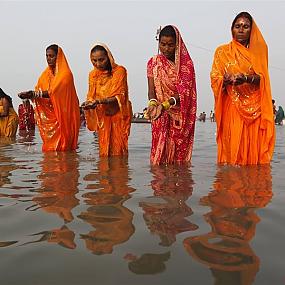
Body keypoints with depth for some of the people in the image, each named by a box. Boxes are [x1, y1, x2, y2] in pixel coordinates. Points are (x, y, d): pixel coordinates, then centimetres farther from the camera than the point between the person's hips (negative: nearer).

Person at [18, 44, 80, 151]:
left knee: (60, 148, -5)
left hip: (61, 116, -6)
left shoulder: (65, 74, -8)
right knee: (49, 146, 5)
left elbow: (53, 93, -18)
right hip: (48, 115, 6)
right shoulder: (46, 73, 14)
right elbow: (38, 91, 8)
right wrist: (29, 95, -13)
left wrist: (32, 94, -22)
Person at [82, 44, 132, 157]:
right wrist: (89, 103, -14)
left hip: (118, 116, -4)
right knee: (104, 151, 4)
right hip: (102, 118, 4)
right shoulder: (93, 74, 6)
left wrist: (100, 101, -29)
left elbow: (120, 97, -15)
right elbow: (91, 96, 11)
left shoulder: (120, 71, -9)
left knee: (118, 151, -4)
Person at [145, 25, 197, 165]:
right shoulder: (153, 63, 8)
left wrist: (165, 104, -24)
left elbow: (184, 91, -9)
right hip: (161, 117, 1)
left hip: (180, 116, -1)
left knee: (179, 154, -3)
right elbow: (151, 90, 0)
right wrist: (153, 103, -22)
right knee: (160, 151, -4)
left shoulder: (186, 63, 1)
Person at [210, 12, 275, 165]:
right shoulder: (222, 51, 11)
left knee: (254, 147, -3)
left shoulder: (258, 50, 14)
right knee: (232, 148, -8)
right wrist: (226, 79, -21)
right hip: (232, 108, -1)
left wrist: (246, 78, -19)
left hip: (254, 108, 1)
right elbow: (214, 78, 1)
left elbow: (262, 78, 2)